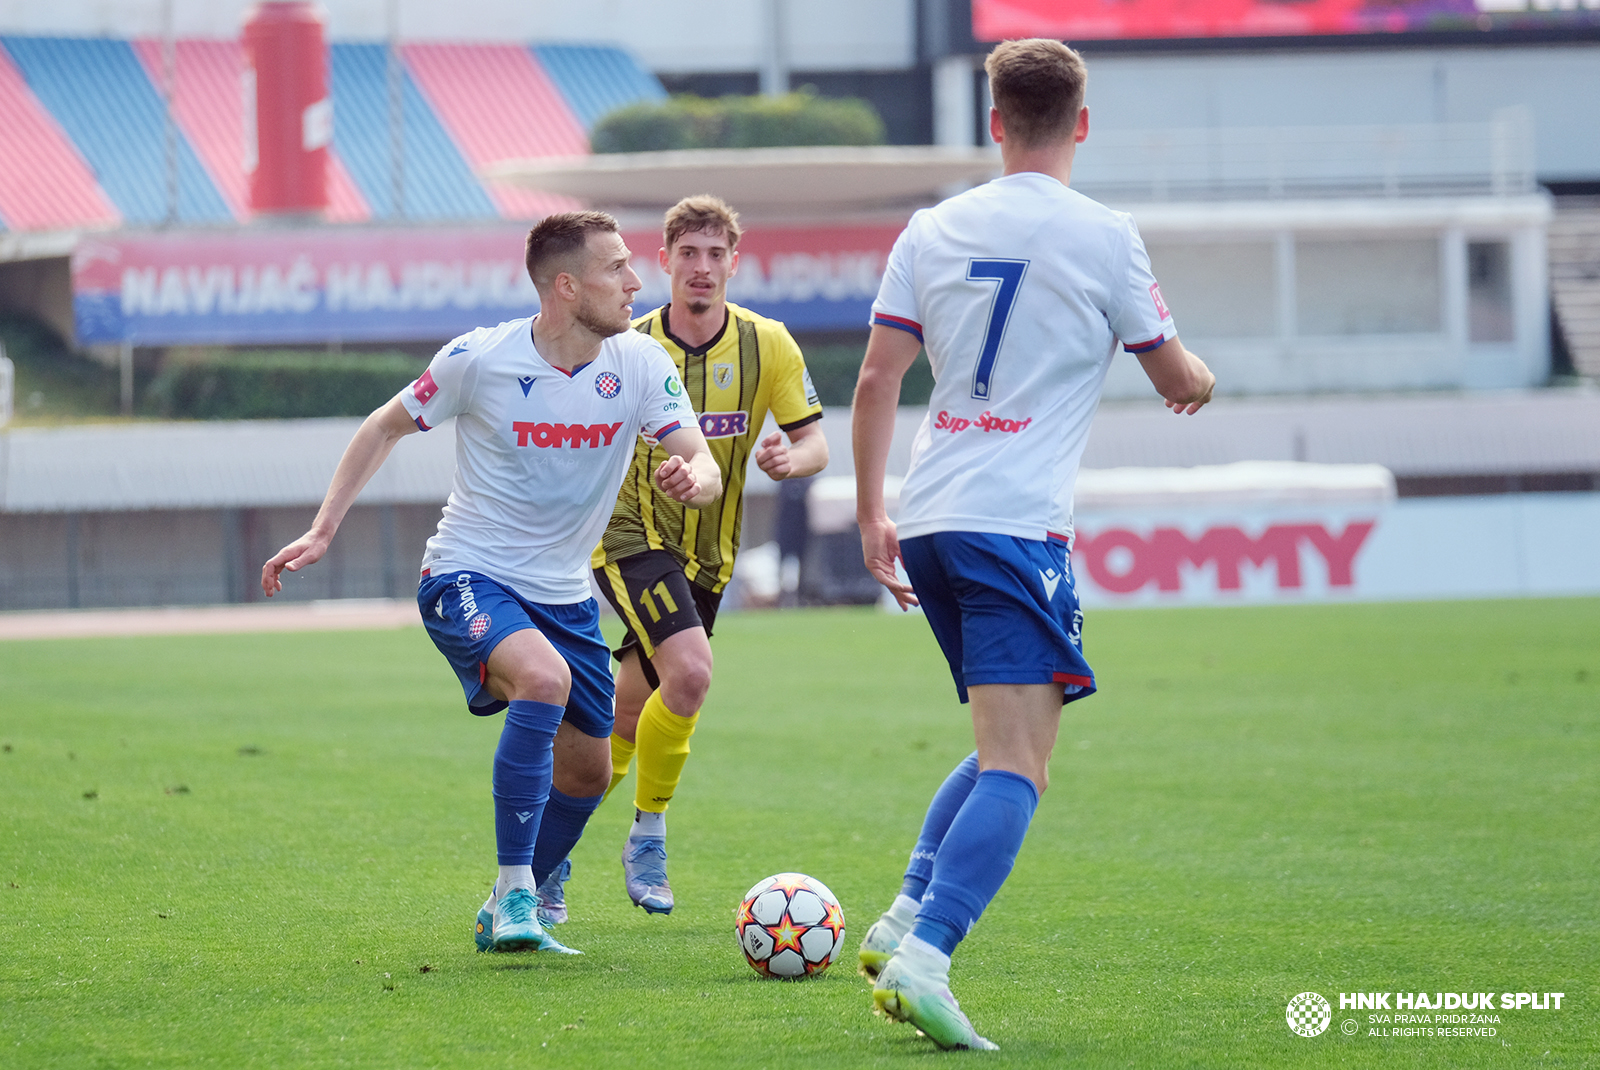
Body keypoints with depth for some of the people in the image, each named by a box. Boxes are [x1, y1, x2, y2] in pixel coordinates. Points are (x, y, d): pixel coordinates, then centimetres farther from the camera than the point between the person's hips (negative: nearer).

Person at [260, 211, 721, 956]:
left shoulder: (641, 364, -8)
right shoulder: (479, 361, -17)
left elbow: (704, 466, -13)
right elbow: (386, 428, -1)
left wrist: (691, 480, -38)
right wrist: (321, 532, -5)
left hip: (564, 592, 6)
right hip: (468, 579, -6)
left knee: (586, 771, 10)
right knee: (544, 678, -34)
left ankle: (506, 917, 34)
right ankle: (514, 891, -26)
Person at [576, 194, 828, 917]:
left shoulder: (766, 344, -4)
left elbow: (815, 442, -3)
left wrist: (790, 458, -26)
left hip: (708, 555, 4)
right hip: (632, 537, -4)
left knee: (631, 712, 9)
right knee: (689, 674, -25)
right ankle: (647, 839, -7)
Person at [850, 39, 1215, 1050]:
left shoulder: (933, 230, 9)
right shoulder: (1103, 237, -2)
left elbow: (876, 380, 8)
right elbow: (1175, 375, 9)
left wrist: (873, 519, 15)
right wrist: (1200, 379, 33)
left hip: (929, 523, 6)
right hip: (1018, 523, -6)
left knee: (1011, 745, 21)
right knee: (1017, 767, -11)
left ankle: (906, 919, 8)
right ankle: (925, 957, -27)